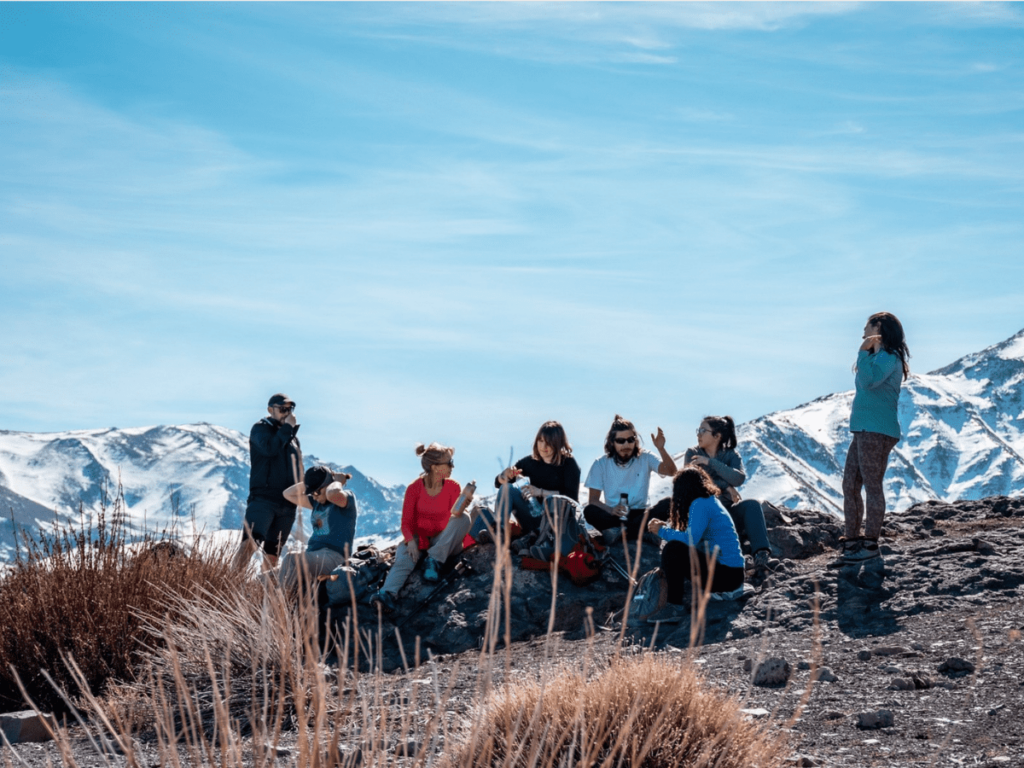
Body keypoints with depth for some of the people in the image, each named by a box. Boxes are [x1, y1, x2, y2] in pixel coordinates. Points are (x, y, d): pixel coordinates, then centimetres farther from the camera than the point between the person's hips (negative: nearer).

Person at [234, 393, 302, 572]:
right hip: (263, 498, -6)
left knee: (272, 552, 6)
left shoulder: (292, 436, 21)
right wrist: (287, 427, -11)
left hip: (287, 502, 6)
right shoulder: (261, 428, 1)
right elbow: (270, 448, -19)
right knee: (250, 543, -22)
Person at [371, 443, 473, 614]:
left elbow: (455, 518, -4)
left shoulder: (453, 487, -1)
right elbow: (406, 523, -6)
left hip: (442, 541, 2)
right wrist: (411, 541, -25)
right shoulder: (414, 488, -6)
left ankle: (434, 561, -29)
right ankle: (388, 594, -58)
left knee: (464, 518, -27)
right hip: (418, 537, -2)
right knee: (404, 559, -35)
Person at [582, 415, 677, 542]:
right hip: (614, 516, -1)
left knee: (668, 505, -28)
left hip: (640, 515, 1)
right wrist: (611, 511, -23)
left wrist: (661, 449, -29)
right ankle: (641, 531, -34)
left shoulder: (645, 458, 2)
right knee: (589, 511, -31)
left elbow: (671, 471, -13)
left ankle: (617, 532, -32)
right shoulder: (601, 464, 1)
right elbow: (593, 499, -4)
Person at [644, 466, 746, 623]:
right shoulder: (711, 501, 16)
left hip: (726, 575, -10)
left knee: (672, 549, -21)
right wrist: (666, 526, 17)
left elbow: (690, 539, -22)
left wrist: (662, 531, -8)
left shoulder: (700, 504, -12)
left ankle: (675, 607, -16)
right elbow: (693, 537, 21)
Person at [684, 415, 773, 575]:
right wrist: (726, 487, -15)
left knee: (752, 505, -28)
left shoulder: (730, 455, 7)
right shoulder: (692, 454, 5)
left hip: (728, 509, 2)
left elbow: (739, 478, -14)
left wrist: (710, 462, -19)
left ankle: (761, 555, -46)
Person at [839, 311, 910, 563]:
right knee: (850, 486, 8)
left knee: (872, 486, -8)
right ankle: (852, 541, 11)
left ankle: (870, 544, -6)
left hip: (877, 431, -10)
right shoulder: (878, 357, 22)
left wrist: (864, 351, -17)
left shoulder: (889, 358, -9)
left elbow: (869, 380, -25)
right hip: (864, 430, 10)